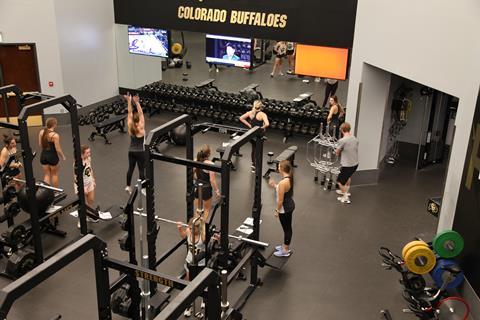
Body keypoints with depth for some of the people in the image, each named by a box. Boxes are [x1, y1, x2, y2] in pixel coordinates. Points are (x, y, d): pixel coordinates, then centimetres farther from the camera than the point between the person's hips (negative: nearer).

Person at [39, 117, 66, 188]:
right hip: (52, 156, -4)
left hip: (43, 155, 5)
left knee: (46, 175, 17)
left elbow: (40, 145, 4)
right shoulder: (55, 135, -22)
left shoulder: (41, 132, -4)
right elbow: (58, 149, -17)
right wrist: (63, 157, -2)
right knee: (54, 174, 16)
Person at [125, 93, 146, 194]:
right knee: (141, 170, 4)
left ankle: (128, 186, 24)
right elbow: (141, 113, -24)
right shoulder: (141, 128, -20)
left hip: (131, 151, 5)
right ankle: (142, 188, 11)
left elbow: (130, 113, -5)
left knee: (130, 168, 15)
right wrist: (137, 102, -26)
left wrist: (129, 101, -7)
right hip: (140, 152, -5)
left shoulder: (130, 126, -7)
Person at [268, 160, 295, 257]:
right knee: (287, 228, 22)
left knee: (286, 229, 6)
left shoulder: (283, 182, -29)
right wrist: (274, 186, 4)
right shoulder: (289, 178, 0)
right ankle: (285, 246, 39)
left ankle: (286, 251, 21)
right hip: (290, 206, 9)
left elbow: (280, 199, -23)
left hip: (285, 209, -9)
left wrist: (277, 210, -11)